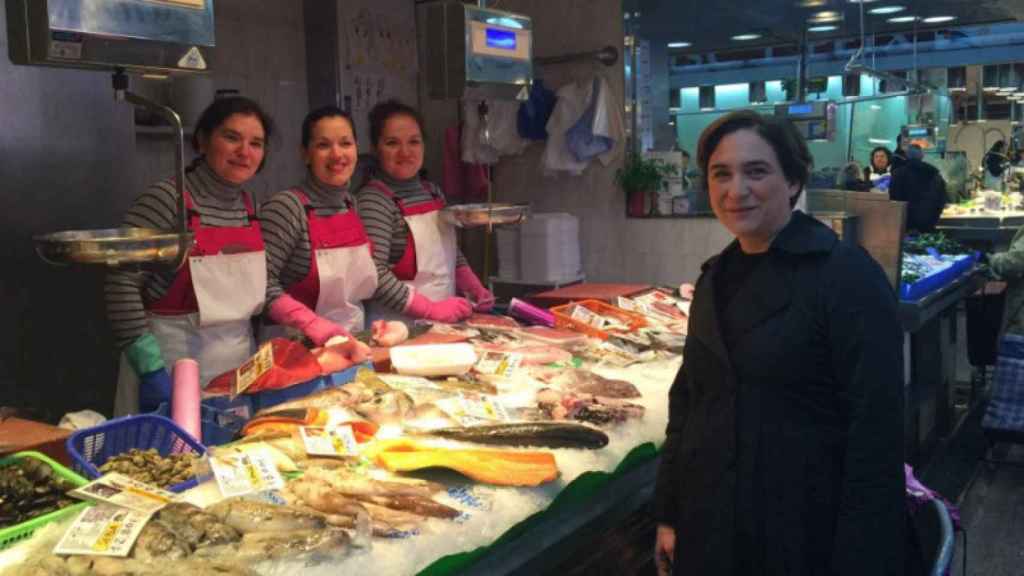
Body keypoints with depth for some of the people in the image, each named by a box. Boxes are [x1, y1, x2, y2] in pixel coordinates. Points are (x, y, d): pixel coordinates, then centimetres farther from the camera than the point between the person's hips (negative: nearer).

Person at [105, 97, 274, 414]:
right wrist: (151, 370, -21)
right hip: (173, 365, -6)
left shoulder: (249, 205, 5)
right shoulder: (168, 199, -14)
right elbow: (121, 283, -18)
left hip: (240, 363, 6)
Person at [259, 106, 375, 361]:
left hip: (351, 342, 4)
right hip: (296, 346, -4)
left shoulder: (352, 204, 5)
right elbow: (263, 281, -17)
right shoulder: (287, 207, -13)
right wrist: (313, 325, -24)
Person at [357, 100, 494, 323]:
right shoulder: (374, 199, -11)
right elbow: (374, 273, -19)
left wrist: (476, 289, 7)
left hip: (446, 321, 6)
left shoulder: (433, 191, 10)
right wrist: (433, 309, -19)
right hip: (398, 325, -5)